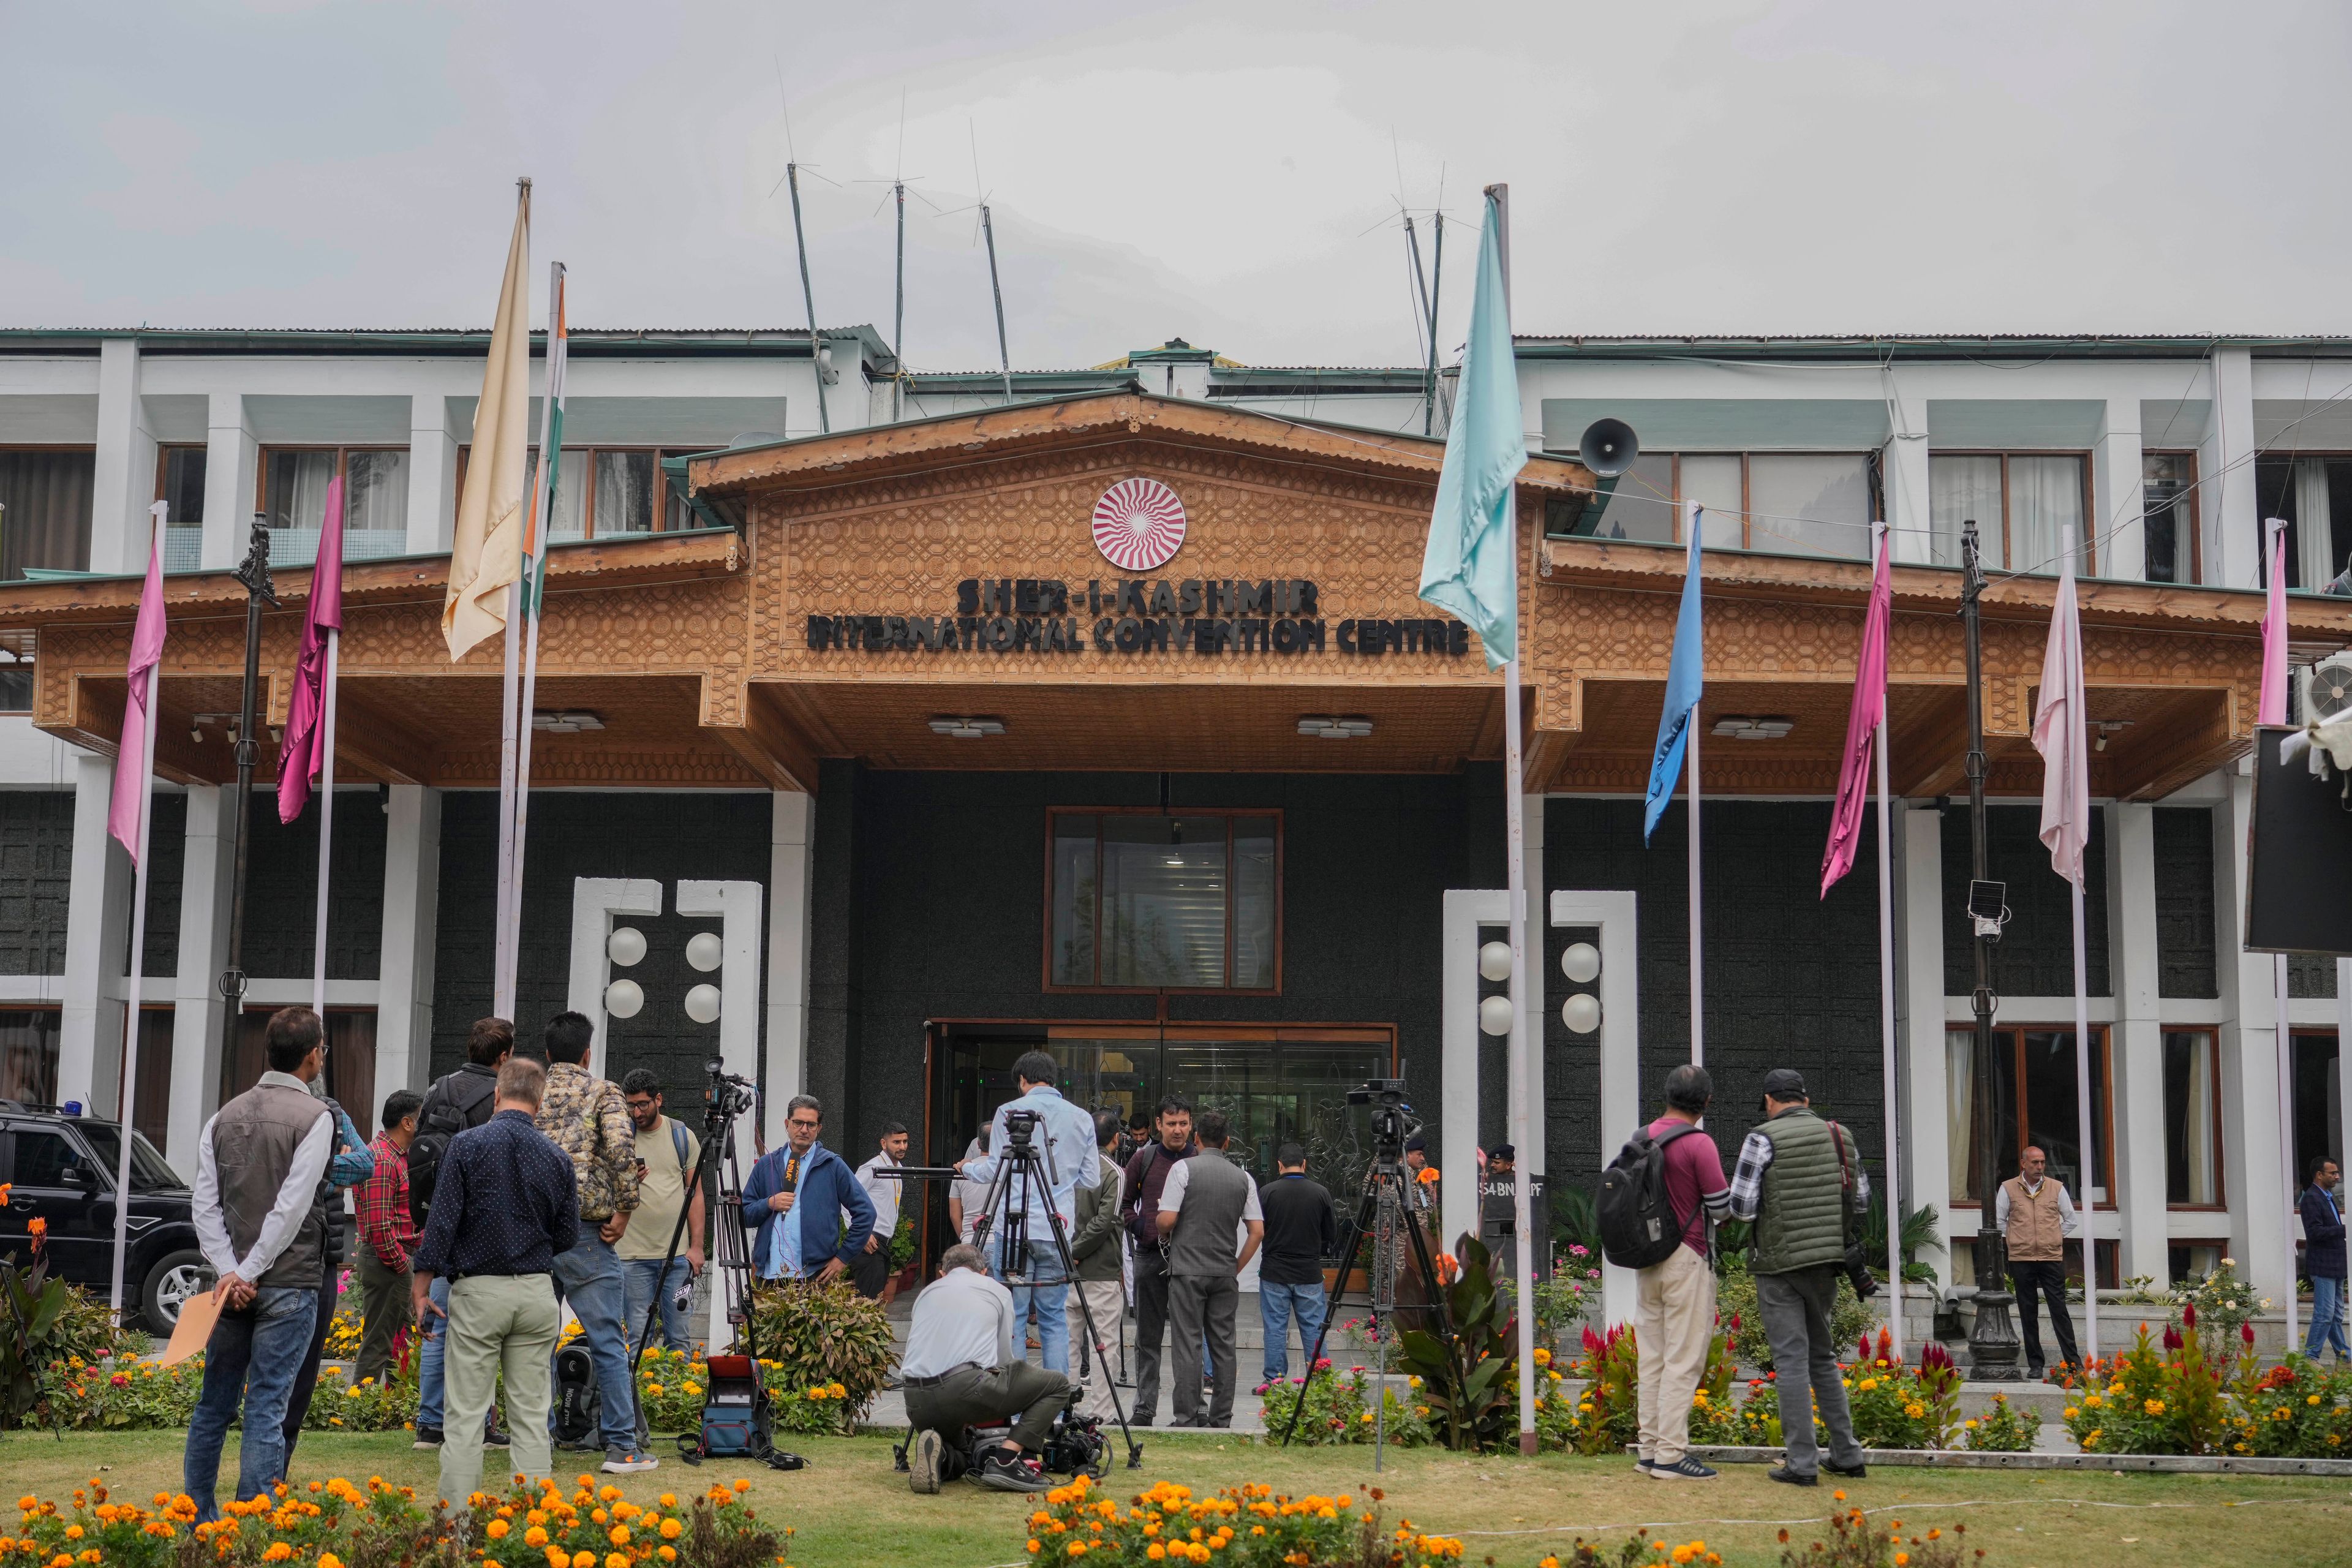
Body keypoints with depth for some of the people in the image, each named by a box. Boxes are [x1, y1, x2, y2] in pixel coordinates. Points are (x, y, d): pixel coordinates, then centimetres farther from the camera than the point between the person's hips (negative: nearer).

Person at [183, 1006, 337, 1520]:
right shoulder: (315, 1117, -8)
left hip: (231, 1283, 5)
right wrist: (248, 1273, -12)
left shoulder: (225, 1116, 10)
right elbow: (291, 1207, -15)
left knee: (214, 1405, 13)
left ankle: (198, 1520, 20)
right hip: (289, 1284, -5)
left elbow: (205, 1204, 2)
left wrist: (230, 1272, -5)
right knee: (267, 1409, -4)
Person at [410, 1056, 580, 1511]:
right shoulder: (557, 1158, 4)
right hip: (537, 1292, 3)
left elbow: (442, 1221, -8)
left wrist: (422, 1285, -1)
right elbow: (568, 1236, 10)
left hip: (478, 1290, -3)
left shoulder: (467, 1145, -5)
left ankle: (457, 1516, -1)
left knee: (466, 1413, 0)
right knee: (531, 1413, 6)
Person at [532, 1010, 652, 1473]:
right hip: (584, 1233, -4)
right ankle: (622, 1447, -1)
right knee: (608, 1342, 0)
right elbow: (621, 1147, -18)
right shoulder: (603, 1092, -1)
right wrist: (624, 1209, -9)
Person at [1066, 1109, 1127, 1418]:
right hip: (1103, 1272, -6)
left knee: (1067, 1341, 10)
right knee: (1103, 1344, -1)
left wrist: (1070, 1253, 14)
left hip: (1068, 1274, 6)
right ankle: (1100, 1412, 0)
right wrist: (1076, 1252, -10)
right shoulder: (1113, 1172, -10)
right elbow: (1104, 1223, -17)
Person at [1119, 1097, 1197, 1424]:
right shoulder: (1144, 1159, 6)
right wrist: (1140, 1228, -1)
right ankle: (1144, 1407, 11)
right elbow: (1125, 1202, 14)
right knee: (1147, 1338, 6)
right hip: (1150, 1256, 2)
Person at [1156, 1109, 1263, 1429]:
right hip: (1225, 1274, 4)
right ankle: (1221, 1418, 9)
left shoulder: (1184, 1169, -5)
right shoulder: (1243, 1178, 7)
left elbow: (1167, 1220, -11)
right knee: (1223, 1347, 7)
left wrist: (1164, 1234, 12)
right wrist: (1236, 1268, 12)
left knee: (1188, 1346, -2)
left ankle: (1187, 1418, -3)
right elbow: (1257, 1231, 4)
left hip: (1187, 1270, -3)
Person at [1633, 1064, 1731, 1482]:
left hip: (1646, 1258, 7)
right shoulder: (1698, 1144, -13)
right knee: (1684, 1360, -3)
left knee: (1652, 1357, 10)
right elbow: (1722, 1207, -11)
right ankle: (1670, 1454, -5)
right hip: (1687, 1259, -7)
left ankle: (1650, 1449, 13)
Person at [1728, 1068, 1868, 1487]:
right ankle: (1846, 1455, 19)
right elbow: (1861, 1201, 10)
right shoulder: (1839, 1136, 5)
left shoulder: (1763, 1139, -10)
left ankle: (1801, 1463, -2)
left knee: (1792, 1359, -2)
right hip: (1826, 1262, 5)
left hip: (1779, 1264, -5)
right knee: (1823, 1356, 17)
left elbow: (1741, 1208, -13)